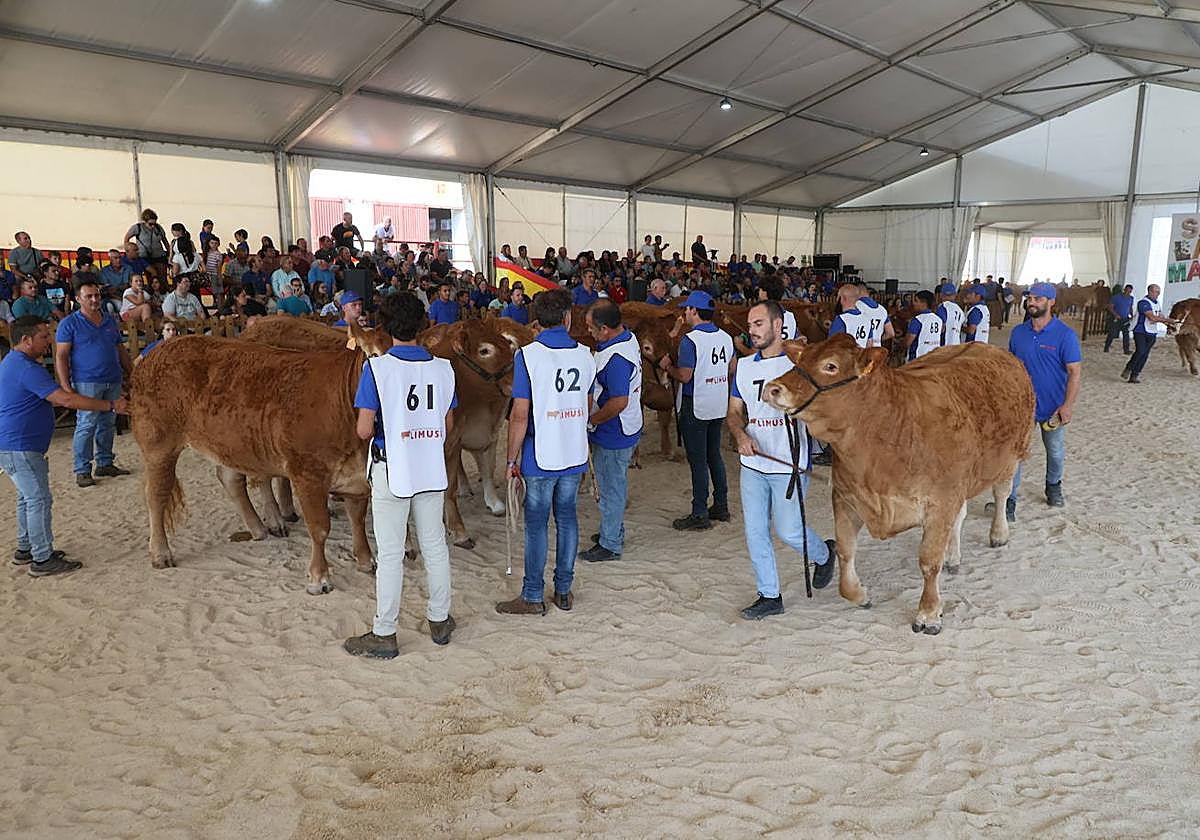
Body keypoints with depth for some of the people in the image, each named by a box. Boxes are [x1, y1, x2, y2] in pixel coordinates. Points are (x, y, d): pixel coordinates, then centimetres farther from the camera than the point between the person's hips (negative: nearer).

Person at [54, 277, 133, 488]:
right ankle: (82, 470, 1)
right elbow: (61, 356, -6)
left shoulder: (109, 320, 14)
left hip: (113, 381, 6)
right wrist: (66, 386, -13)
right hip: (87, 383, -5)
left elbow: (121, 349, 21)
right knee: (86, 425, -6)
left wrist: (131, 372, 16)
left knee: (107, 423, 11)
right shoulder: (69, 324, -3)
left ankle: (105, 463, 21)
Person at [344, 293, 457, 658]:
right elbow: (447, 427, 5)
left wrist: (381, 428, 6)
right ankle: (440, 620, 29)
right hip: (432, 471, 4)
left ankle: (384, 635, 15)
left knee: (390, 554, 4)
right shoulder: (443, 368, -1)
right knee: (435, 546, 16)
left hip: (391, 471, -4)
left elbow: (364, 430, -15)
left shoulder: (376, 368, -14)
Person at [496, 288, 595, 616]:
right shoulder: (585, 355, 3)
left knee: (536, 523, 5)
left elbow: (520, 415, -15)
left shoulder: (528, 355, -12)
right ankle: (564, 590, 23)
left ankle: (532, 597, 14)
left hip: (540, 456, -4)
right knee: (567, 517, 14)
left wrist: (511, 458, -6)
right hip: (575, 454, 5)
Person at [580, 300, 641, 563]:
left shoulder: (615, 358, -29)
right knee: (616, 485, 23)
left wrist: (591, 420, -18)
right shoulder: (629, 337, 3)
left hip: (612, 435, -10)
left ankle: (610, 545, 20)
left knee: (611, 489, 5)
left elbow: (619, 402, -30)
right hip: (627, 430, 10)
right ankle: (614, 532, 39)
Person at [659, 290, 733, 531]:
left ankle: (700, 515, 6)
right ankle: (721, 507, 25)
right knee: (714, 455, 18)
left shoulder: (690, 341, -18)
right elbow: (732, 369, 13)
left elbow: (684, 376, -20)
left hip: (694, 407, -7)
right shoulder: (726, 337, 5)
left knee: (697, 460, 0)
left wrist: (668, 366, -3)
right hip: (719, 406, 7)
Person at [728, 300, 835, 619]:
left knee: (788, 530, 0)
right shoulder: (744, 367, 9)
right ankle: (769, 596, 21)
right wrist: (741, 435, -9)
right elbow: (734, 411, 11)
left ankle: (824, 554, 34)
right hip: (752, 463, 5)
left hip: (790, 465, -5)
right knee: (755, 532, 6)